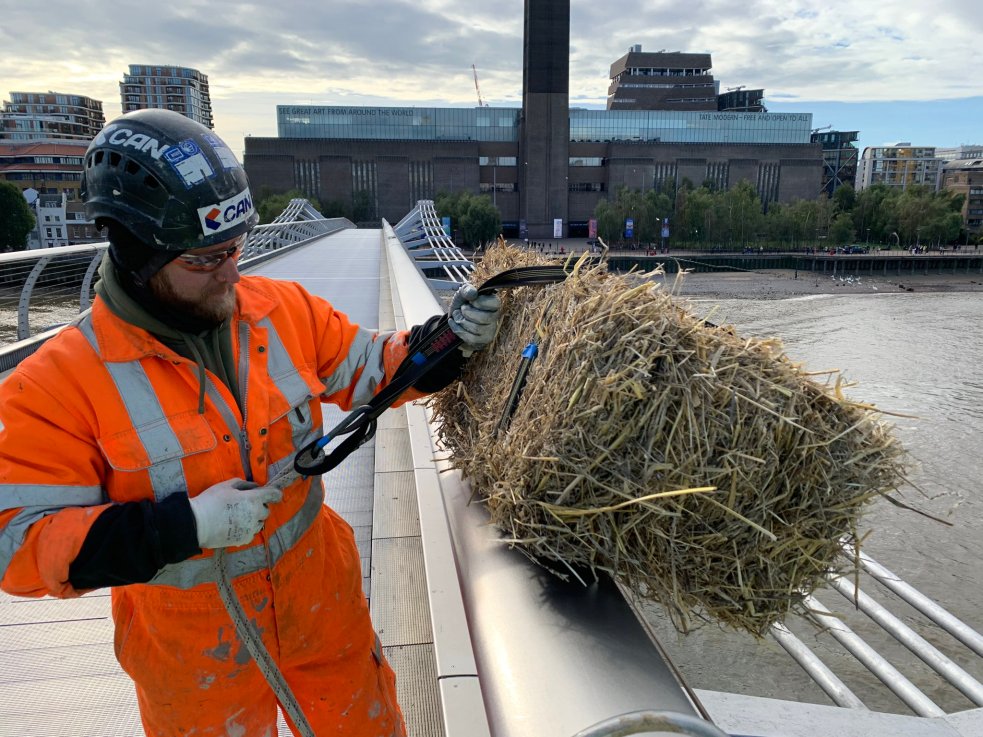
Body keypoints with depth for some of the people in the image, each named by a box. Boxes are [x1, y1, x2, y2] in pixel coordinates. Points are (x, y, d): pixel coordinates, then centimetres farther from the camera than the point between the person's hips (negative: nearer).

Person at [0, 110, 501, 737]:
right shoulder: (55, 384, -20)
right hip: (192, 652, -2)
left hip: (322, 600, 3)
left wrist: (452, 339, -17)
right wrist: (185, 526, -29)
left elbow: (371, 369, 1)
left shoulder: (285, 309, -9)